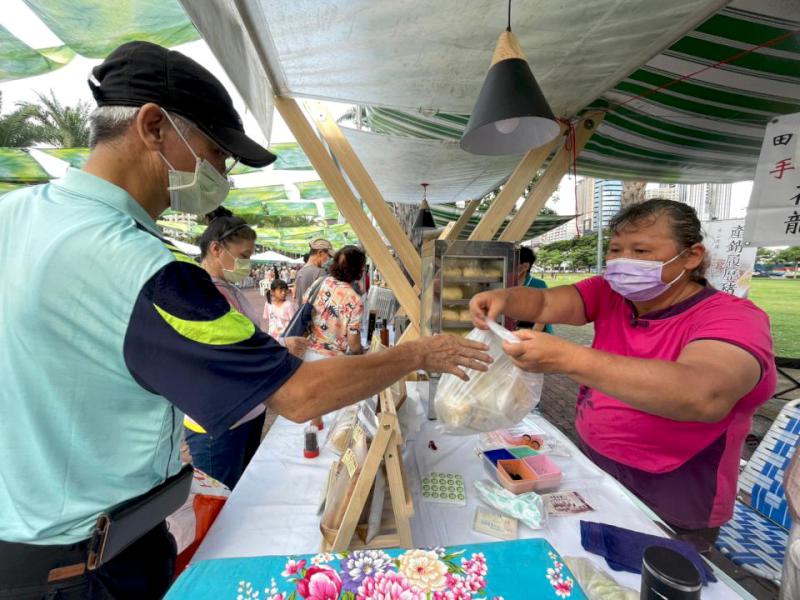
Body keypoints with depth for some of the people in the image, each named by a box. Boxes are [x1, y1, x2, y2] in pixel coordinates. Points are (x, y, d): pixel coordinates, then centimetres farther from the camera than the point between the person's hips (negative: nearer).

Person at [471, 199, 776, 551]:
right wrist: (505, 298, -36)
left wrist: (568, 359, -48)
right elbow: (543, 304, -13)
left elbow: (705, 396, -40)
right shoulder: (610, 295, -3)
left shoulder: (732, 318, -20)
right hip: (593, 467, 5)